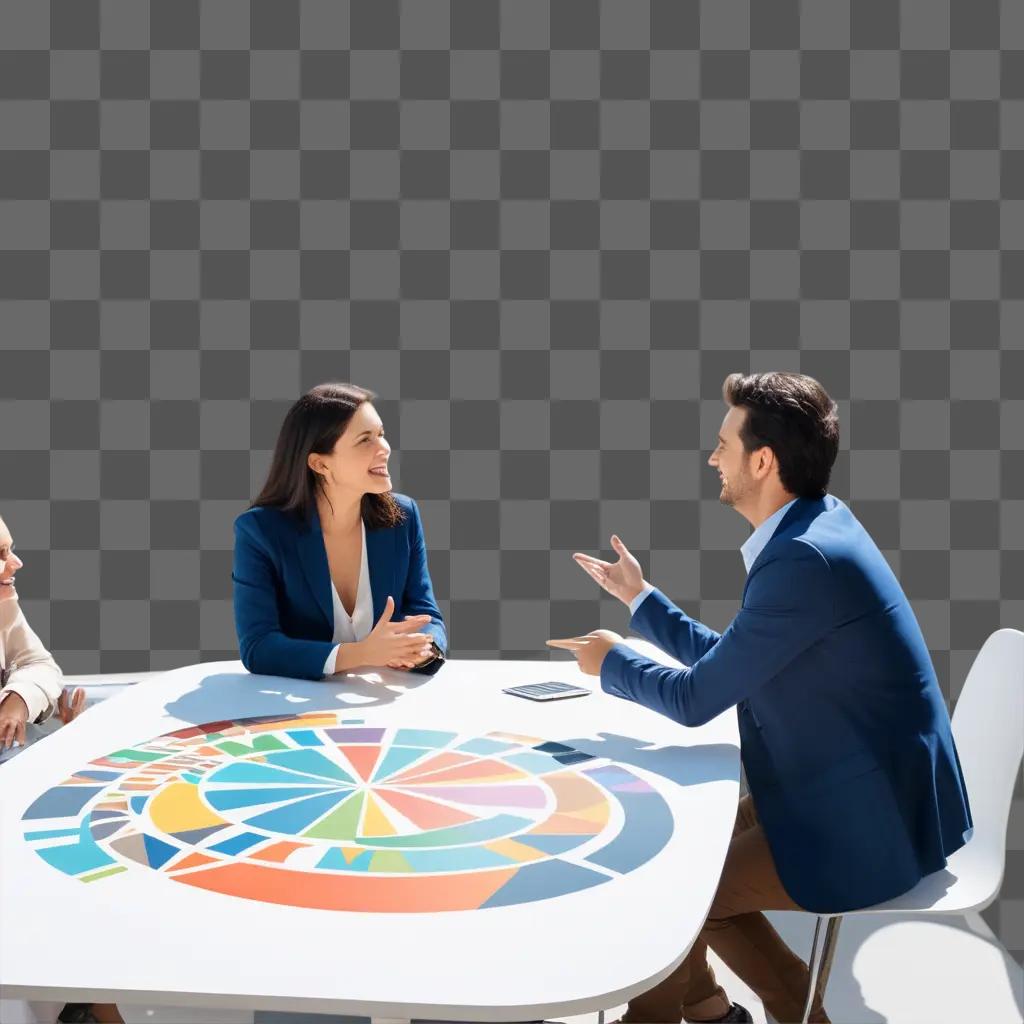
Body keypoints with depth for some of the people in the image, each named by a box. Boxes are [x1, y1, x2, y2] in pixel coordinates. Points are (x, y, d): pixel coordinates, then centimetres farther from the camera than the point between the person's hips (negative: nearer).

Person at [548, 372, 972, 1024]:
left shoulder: (806, 559, -26)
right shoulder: (814, 529, 5)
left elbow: (695, 700, -18)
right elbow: (726, 660, 13)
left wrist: (612, 662, 0)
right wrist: (640, 597, 18)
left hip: (870, 824, -9)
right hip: (862, 795, 9)